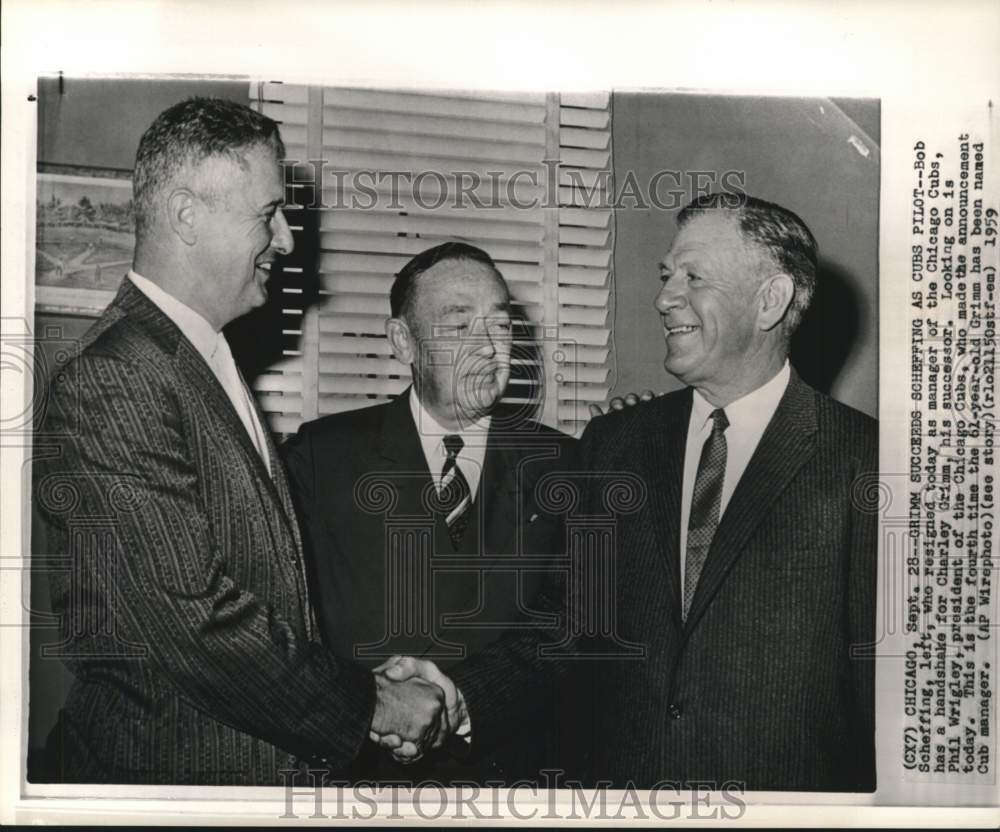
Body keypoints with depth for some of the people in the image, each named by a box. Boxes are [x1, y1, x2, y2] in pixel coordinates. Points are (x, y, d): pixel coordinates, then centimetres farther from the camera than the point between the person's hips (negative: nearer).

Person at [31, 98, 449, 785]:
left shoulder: (208, 360, 10)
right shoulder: (111, 382, -21)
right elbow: (194, 617, -25)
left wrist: (372, 680, 3)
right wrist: (372, 703, -16)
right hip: (165, 767, -8)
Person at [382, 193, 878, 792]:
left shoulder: (863, 459, -12)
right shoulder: (613, 444, 2)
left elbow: (881, 676, -11)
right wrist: (461, 697, -13)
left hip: (793, 790, -3)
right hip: (622, 777, 4)